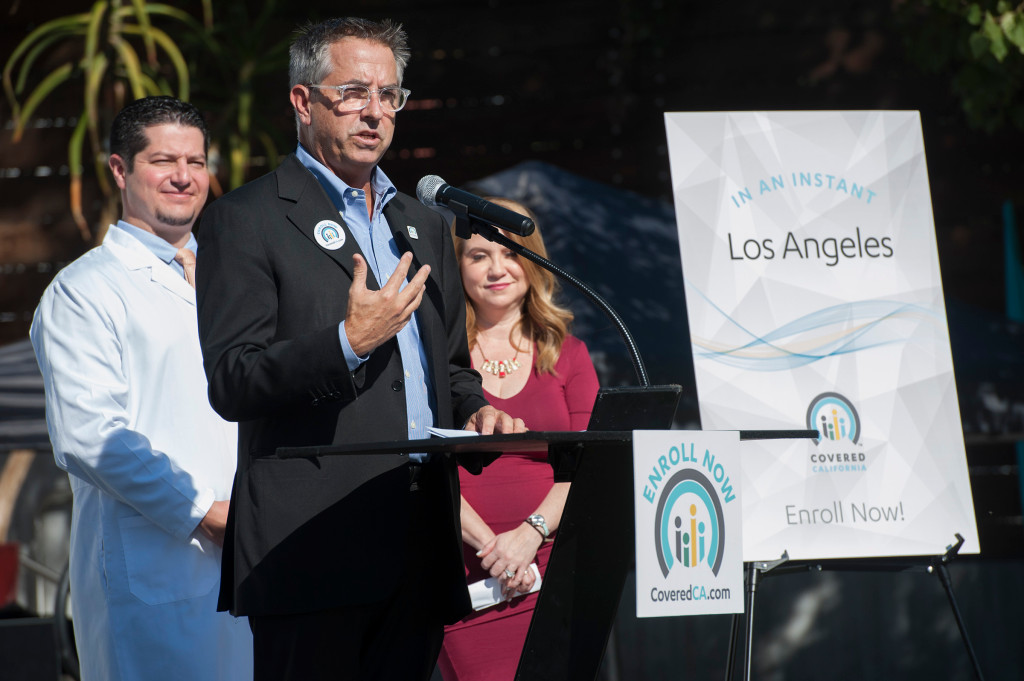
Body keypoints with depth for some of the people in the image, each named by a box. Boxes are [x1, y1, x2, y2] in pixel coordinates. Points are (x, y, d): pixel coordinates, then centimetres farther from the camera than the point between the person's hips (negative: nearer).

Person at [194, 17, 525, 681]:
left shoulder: (424, 225, 23)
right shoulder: (246, 220, 0)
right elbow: (230, 384, -8)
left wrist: (473, 411, 7)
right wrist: (347, 344, -20)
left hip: (420, 550, 6)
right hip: (314, 545, -6)